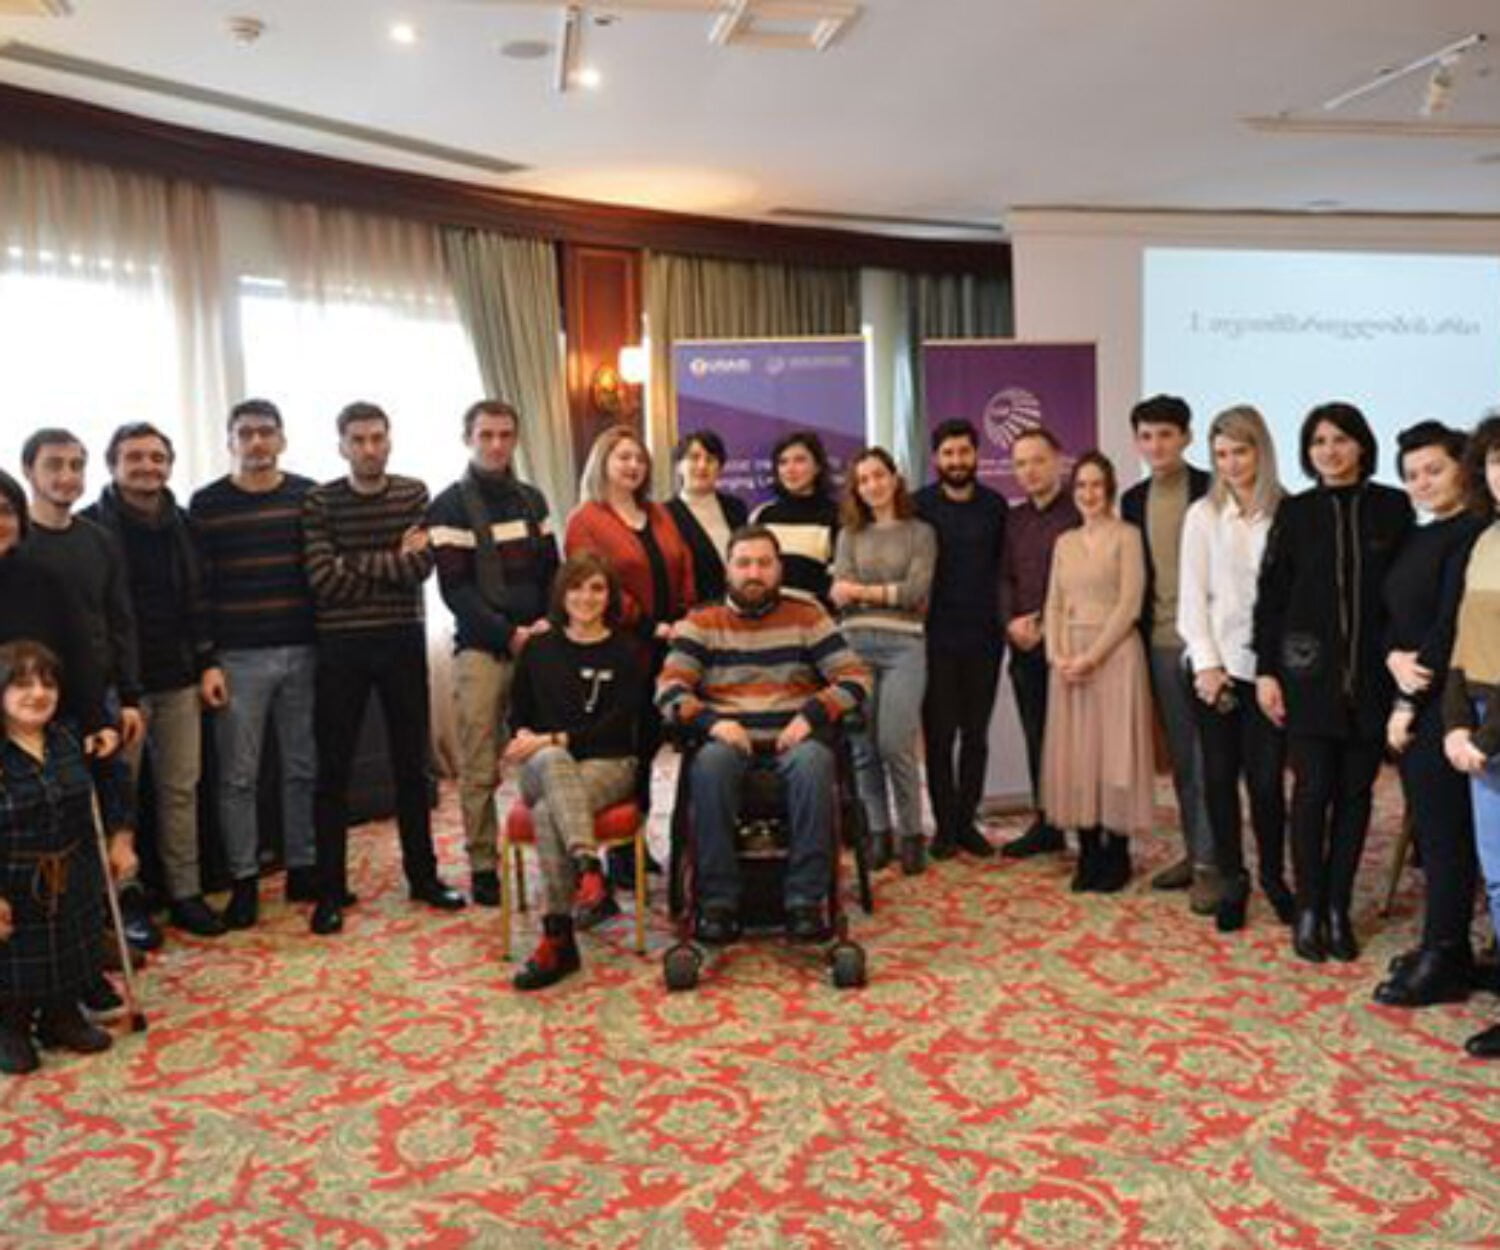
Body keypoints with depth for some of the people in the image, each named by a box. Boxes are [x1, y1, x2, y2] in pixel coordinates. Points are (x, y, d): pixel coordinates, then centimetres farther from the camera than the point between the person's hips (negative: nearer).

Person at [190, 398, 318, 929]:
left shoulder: (310, 496, 6)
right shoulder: (206, 504, 2)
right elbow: (197, 586, 1)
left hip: (302, 651, 2)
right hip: (238, 657, -1)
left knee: (303, 767, 8)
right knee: (238, 774, 3)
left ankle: (303, 868, 20)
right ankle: (244, 880, 14)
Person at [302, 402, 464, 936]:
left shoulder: (413, 493, 4)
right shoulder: (319, 502, -2)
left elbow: (422, 564, -9)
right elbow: (325, 581, -13)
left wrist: (355, 563, -12)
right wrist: (395, 561, -9)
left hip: (403, 642, 2)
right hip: (341, 647, -2)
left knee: (412, 762, 10)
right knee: (333, 769, 4)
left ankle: (422, 874, 23)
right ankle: (331, 888, 14)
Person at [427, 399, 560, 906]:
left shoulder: (531, 500, 16)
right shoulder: (450, 507, 1)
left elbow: (552, 571, 15)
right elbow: (455, 588, -6)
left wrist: (549, 622, -2)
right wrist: (510, 634, -12)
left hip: (535, 644, 4)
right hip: (481, 649, -3)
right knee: (479, 768, -2)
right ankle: (482, 866, 7)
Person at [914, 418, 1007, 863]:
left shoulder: (995, 506, 8)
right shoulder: (919, 505, 1)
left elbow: (1005, 567, 11)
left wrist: (1007, 617, 2)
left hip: (984, 637, 2)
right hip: (936, 637, -2)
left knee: (976, 733, 7)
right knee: (939, 733, 1)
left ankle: (967, 821, 17)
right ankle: (945, 825, 10)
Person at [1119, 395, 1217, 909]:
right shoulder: (1134, 500, 11)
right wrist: (1139, 635, 10)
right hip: (1159, 642, 5)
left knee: (1207, 755, -3)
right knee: (1181, 755, 11)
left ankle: (1209, 864, 2)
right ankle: (1193, 851, 20)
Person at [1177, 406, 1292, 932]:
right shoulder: (1204, 514, 4)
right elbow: (1192, 596, 2)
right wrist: (1207, 663, -6)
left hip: (1270, 666, -1)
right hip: (1218, 665, 1)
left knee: (1266, 778, 0)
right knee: (1220, 776, 7)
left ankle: (1273, 875, 23)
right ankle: (1231, 880, 22)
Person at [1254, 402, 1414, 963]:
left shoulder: (1392, 508, 3)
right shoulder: (1294, 512, 3)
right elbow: (1269, 594, 2)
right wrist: (1266, 670, -2)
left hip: (1373, 673, 1)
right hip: (1310, 670, -1)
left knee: (1355, 791, 6)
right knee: (1313, 789, -2)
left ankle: (1338, 909, 16)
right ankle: (1308, 910, 9)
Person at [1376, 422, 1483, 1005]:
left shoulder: (1472, 535, -12)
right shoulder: (1418, 540, 15)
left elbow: (1451, 625, -16)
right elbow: (1395, 618, 14)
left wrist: (1411, 702, -13)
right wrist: (1395, 657, -7)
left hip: (1444, 701, -8)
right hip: (1412, 700, 8)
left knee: (1444, 829, -1)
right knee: (1428, 825, 13)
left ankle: (1442, 962, 10)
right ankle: (1446, 949, 24)